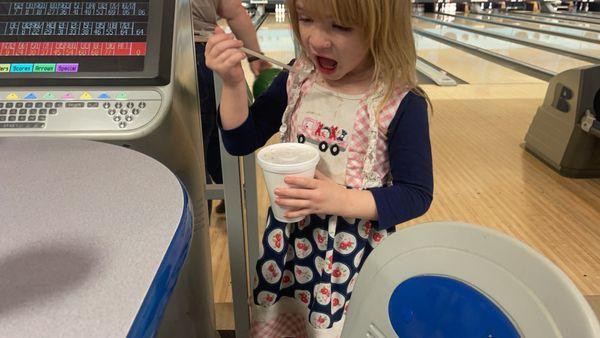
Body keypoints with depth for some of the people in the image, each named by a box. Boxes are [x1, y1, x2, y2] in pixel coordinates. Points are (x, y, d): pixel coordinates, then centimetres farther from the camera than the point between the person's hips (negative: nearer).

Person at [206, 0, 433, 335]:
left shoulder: (401, 104, -19)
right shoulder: (296, 80, -6)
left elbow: (416, 195, -14)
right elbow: (241, 142, -1)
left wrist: (344, 200, -28)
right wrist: (233, 83, -17)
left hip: (354, 251, -4)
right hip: (290, 239, 4)